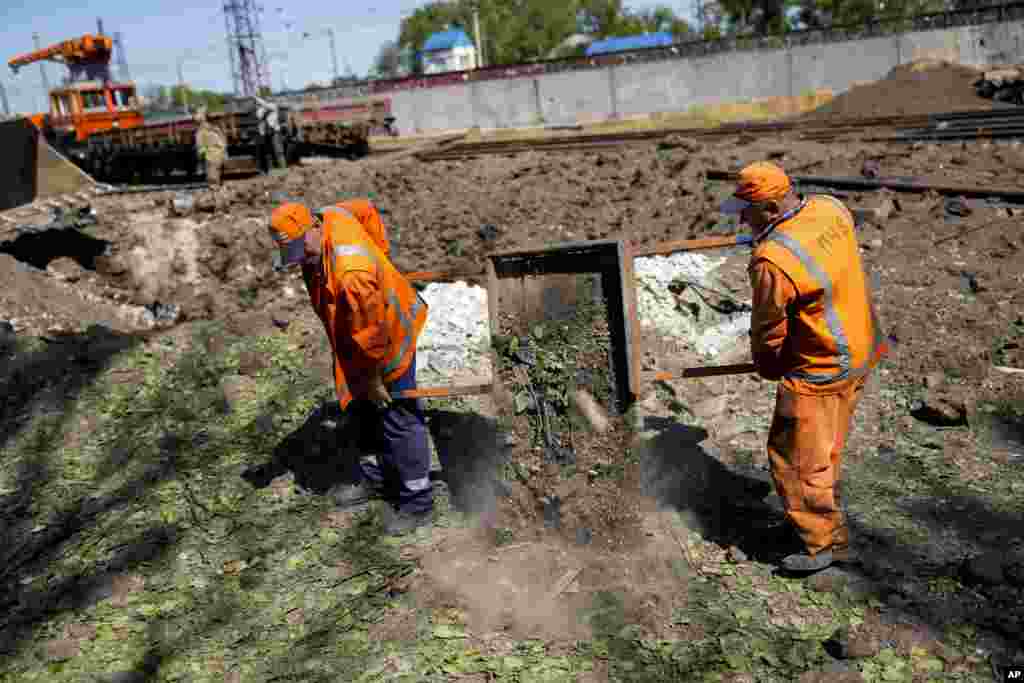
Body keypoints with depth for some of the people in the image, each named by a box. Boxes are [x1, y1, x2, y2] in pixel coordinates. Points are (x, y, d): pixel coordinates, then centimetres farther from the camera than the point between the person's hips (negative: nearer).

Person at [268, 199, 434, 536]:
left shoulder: (352, 274, -39)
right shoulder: (327, 216, -13)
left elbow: (371, 333, -29)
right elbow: (366, 209, 8)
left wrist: (372, 378, -16)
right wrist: (379, 255, 11)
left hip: (388, 339, -9)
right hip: (354, 336, 10)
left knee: (398, 421, 1)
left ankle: (417, 501, 15)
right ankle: (373, 479, 38)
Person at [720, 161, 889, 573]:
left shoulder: (772, 261, -28)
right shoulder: (830, 208, -6)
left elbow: (769, 329, -14)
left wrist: (767, 367, 5)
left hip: (819, 368, -9)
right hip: (860, 350, 9)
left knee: (797, 458, 6)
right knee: (823, 450, 23)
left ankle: (825, 542, 20)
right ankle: (822, 518, 40)